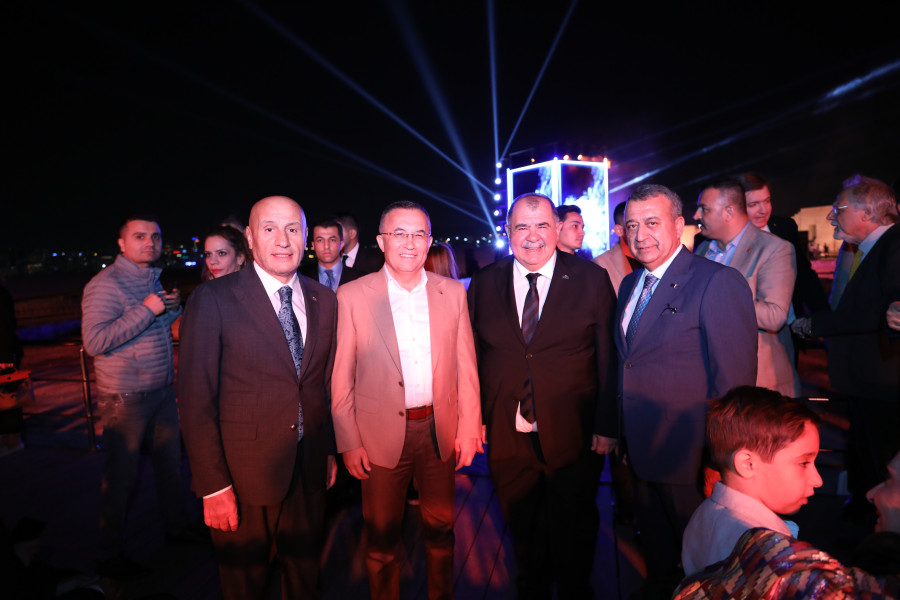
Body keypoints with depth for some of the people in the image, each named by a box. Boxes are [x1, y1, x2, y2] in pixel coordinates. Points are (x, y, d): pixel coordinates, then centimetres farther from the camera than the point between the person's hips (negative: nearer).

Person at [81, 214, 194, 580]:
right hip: (126, 397, -8)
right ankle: (109, 556, 25)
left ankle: (176, 528, 37)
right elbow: (95, 342, -25)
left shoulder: (153, 280, 11)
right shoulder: (105, 283, -15)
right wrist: (148, 308, -25)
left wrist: (172, 309, 7)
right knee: (121, 475, 6)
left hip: (162, 390, 8)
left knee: (170, 463, 18)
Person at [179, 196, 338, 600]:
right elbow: (196, 399, -13)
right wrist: (213, 486, -13)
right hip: (245, 475, -3)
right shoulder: (213, 299, -13)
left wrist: (331, 451, 9)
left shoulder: (324, 300, 2)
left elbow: (328, 381, 7)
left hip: (311, 470, 4)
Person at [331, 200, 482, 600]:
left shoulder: (452, 292, 1)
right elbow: (342, 377, -4)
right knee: (382, 537, 16)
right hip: (382, 435, -2)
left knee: (440, 529, 19)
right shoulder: (352, 295, -6)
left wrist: (469, 428, 1)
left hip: (441, 433, 2)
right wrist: (348, 442, -5)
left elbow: (465, 365, 3)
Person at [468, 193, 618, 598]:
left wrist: (607, 425, -9)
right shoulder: (484, 284, 0)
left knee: (574, 529, 18)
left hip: (574, 436, -1)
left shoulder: (592, 279, -5)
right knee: (522, 528, 21)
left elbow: (609, 357, -6)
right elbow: (472, 356, 2)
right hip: (507, 437, 2)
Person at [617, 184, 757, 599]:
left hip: (689, 456, -7)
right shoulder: (630, 284, 7)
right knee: (654, 543, 27)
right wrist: (621, 431, 9)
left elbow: (733, 383, -20)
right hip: (639, 450, 7)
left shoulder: (719, 283, -18)